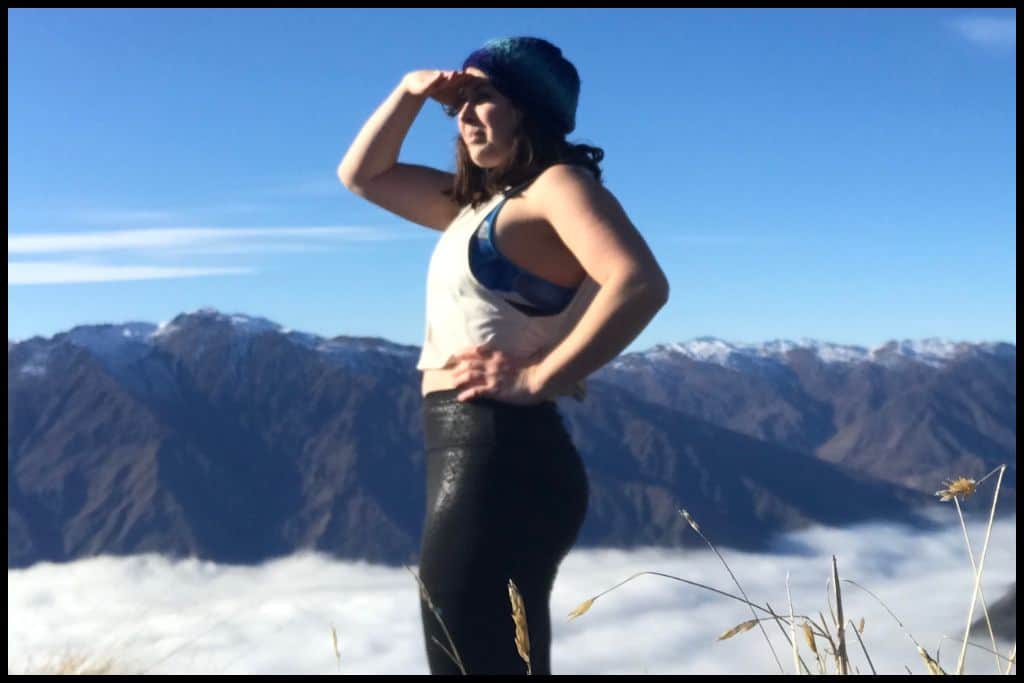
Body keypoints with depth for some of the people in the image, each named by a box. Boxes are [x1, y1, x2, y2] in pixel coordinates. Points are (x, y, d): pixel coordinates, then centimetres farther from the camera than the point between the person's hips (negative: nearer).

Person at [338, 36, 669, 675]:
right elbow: (362, 175, 28)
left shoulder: (559, 183, -7)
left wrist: (536, 379, -23)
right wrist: (412, 91, 15)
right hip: (473, 456, 10)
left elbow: (642, 283, -24)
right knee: (502, 664, 16)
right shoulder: (480, 200, 21)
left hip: (500, 455, -10)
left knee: (472, 663, -7)